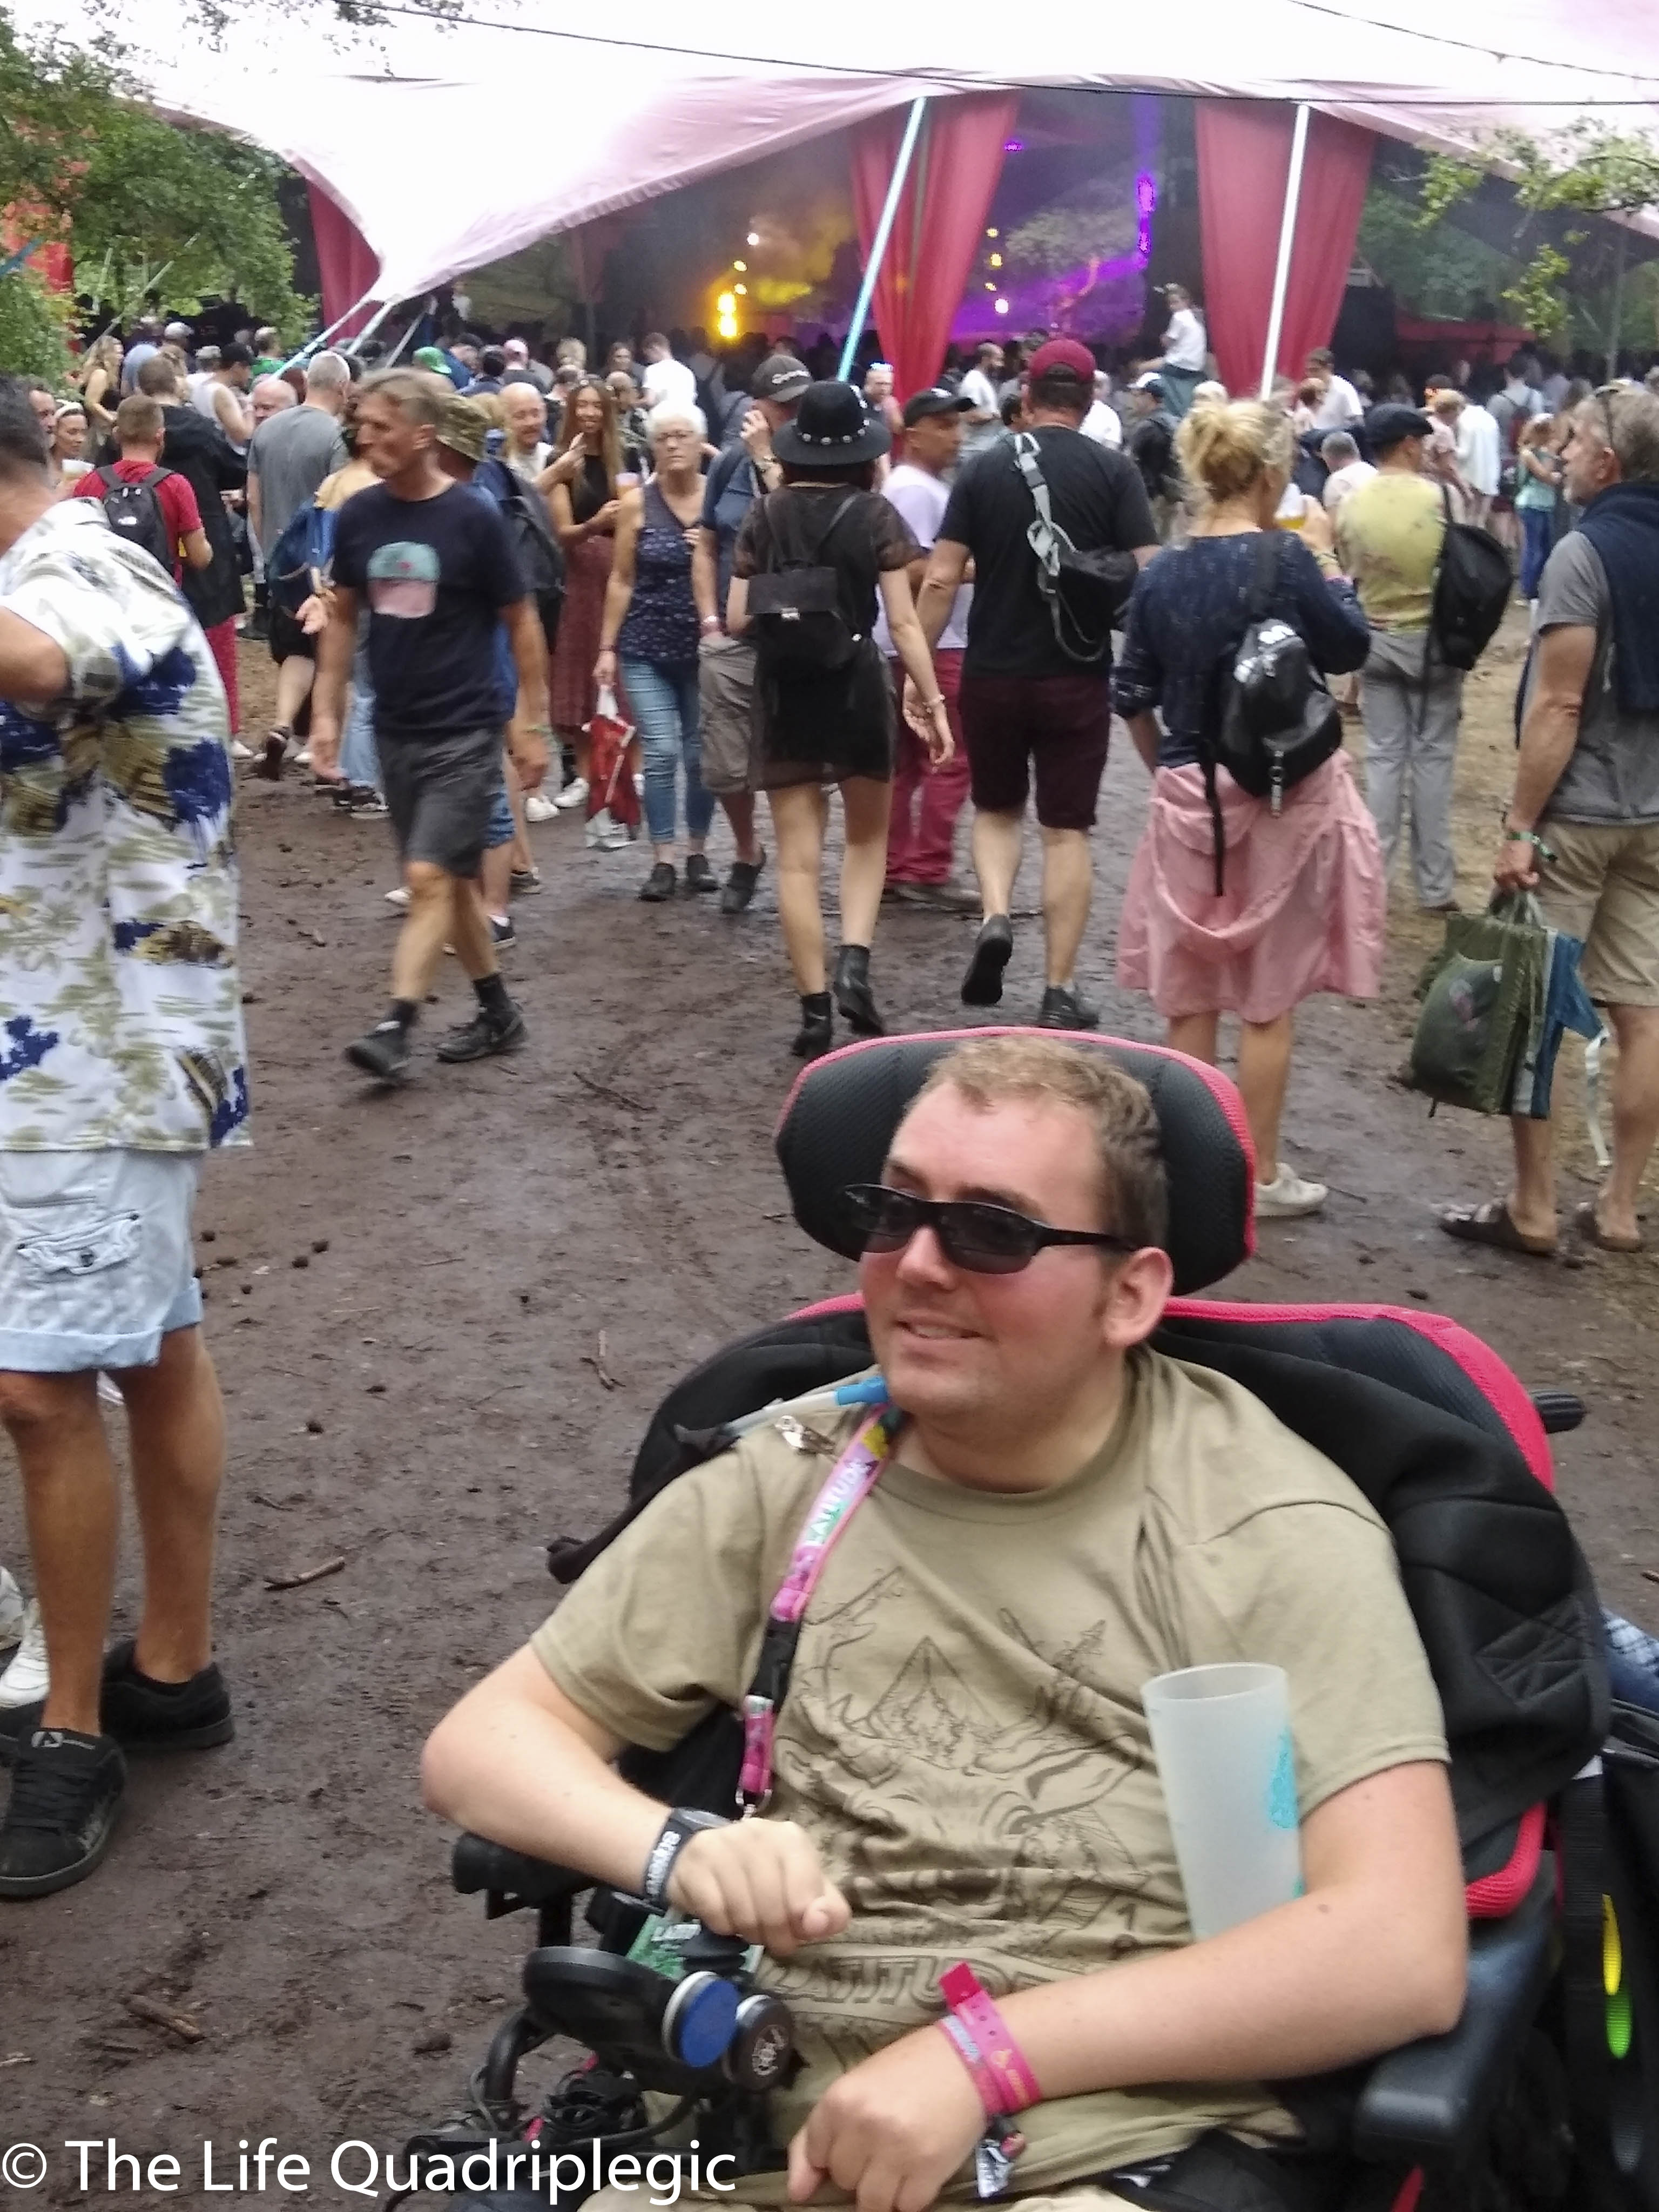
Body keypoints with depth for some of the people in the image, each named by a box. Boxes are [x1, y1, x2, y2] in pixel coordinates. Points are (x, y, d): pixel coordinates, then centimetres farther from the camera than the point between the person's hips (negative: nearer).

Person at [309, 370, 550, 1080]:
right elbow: (342, 616, 12)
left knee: (429, 878, -12)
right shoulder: (357, 516, 1)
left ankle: (395, 1027, -12)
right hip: (394, 730, 5)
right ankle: (498, 1012, 26)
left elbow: (522, 622, -4)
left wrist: (530, 723, -5)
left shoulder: (472, 518, -12)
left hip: (465, 731, -5)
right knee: (448, 881, 13)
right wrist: (326, 712, 7)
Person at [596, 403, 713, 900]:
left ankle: (697, 853, 20)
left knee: (701, 753, 5)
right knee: (661, 752, -7)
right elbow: (622, 581, 2)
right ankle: (662, 860, 1)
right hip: (646, 648, -1)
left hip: (705, 646, 1)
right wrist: (607, 647, 1)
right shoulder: (636, 503, -1)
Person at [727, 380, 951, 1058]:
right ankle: (855, 962, -4)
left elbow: (737, 620, 2)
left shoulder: (765, 515, 0)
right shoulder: (874, 514, -5)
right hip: (855, 683, -1)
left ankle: (815, 1010, 3)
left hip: (784, 691, 1)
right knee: (867, 837, 18)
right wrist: (932, 702, -5)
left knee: (798, 858, 5)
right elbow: (903, 622, -10)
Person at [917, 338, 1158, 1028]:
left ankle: (994, 917, -4)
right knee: (1066, 827, 6)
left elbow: (941, 581, -4)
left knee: (996, 809, 21)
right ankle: (1060, 991, 6)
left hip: (991, 674, 1)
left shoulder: (984, 471, 0)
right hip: (1077, 677, -1)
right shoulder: (1114, 471, -4)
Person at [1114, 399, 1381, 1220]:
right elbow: (1351, 646, -2)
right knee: (1269, 998, 6)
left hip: (1189, 796, 4)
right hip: (1283, 792, -4)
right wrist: (1323, 555, 7)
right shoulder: (1284, 558, -14)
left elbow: (1132, 699, 5)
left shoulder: (1161, 574, 0)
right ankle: (1259, 1176, 13)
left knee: (1190, 992, 13)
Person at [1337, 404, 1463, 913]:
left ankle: (1374, 875, 11)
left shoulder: (1351, 504, -5)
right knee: (1432, 758, 5)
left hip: (1376, 640, 2)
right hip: (1433, 640, -2)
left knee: (1383, 757, 10)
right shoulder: (1441, 497, -14)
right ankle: (1436, 886, 11)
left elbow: (1349, 575, 2)